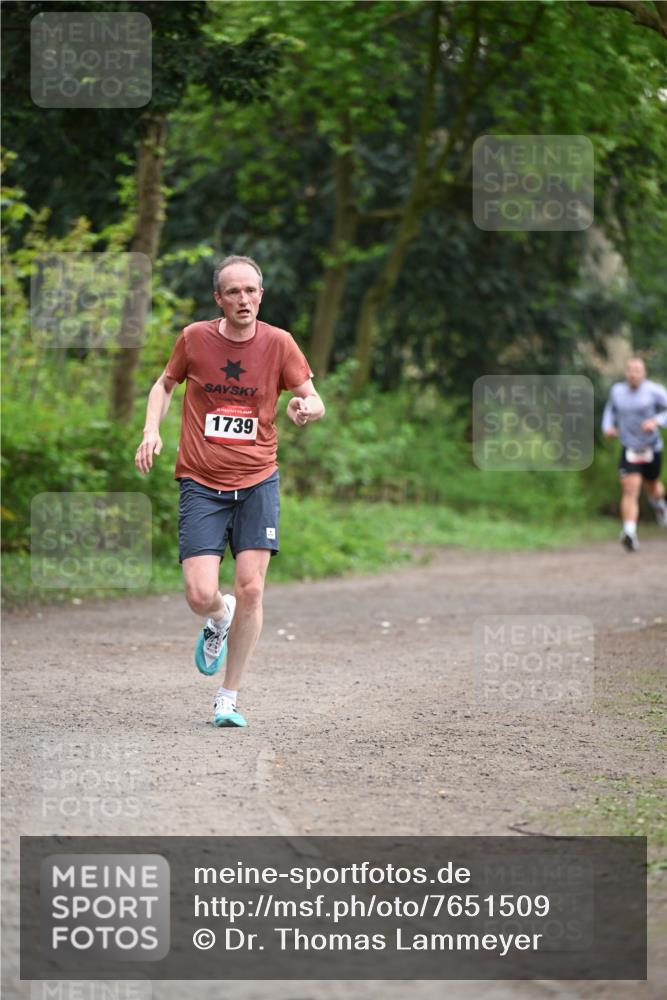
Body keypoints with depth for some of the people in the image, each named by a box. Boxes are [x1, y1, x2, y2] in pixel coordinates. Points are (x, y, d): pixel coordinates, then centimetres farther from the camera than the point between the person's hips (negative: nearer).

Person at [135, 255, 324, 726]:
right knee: (201, 595, -12)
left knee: (250, 589, -9)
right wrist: (152, 431, 0)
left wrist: (308, 408, -23)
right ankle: (220, 618, 28)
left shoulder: (278, 342, -2)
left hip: (258, 482, 0)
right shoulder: (195, 338, -1)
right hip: (202, 484, 0)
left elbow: (314, 400, 2)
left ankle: (229, 698, 7)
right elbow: (165, 384, 16)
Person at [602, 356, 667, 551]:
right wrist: (608, 426, 3)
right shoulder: (617, 390, 1)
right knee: (630, 489, -16)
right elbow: (611, 409, 21)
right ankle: (630, 532, -26)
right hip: (629, 449, 1)